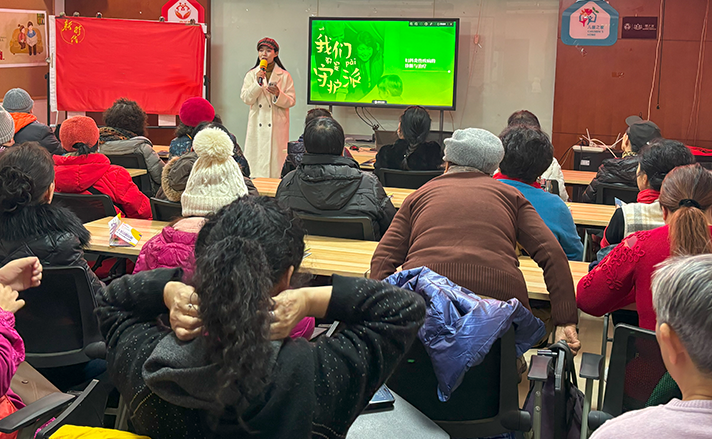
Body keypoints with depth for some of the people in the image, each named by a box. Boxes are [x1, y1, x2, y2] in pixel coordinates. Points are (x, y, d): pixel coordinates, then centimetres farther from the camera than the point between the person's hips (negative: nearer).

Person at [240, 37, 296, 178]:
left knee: (275, 159, -5)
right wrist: (258, 83, -12)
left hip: (277, 126, -1)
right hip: (257, 126, 2)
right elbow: (245, 99, 1)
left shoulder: (284, 76, 5)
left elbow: (291, 102, 2)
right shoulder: (251, 75, 10)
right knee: (255, 159, -2)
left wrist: (278, 94, -16)